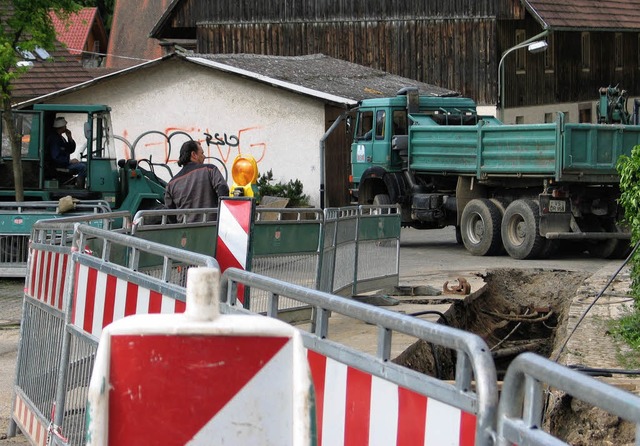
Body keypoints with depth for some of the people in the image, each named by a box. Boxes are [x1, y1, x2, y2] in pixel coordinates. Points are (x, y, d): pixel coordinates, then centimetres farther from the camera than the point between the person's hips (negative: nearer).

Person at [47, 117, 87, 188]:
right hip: (59, 166, -10)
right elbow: (56, 157, -23)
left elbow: (71, 150, 19)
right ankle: (78, 188, -20)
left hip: (65, 163, 10)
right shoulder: (54, 139, -16)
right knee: (83, 167, -22)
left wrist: (70, 138, 5)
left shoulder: (61, 137, 16)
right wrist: (69, 161, -22)